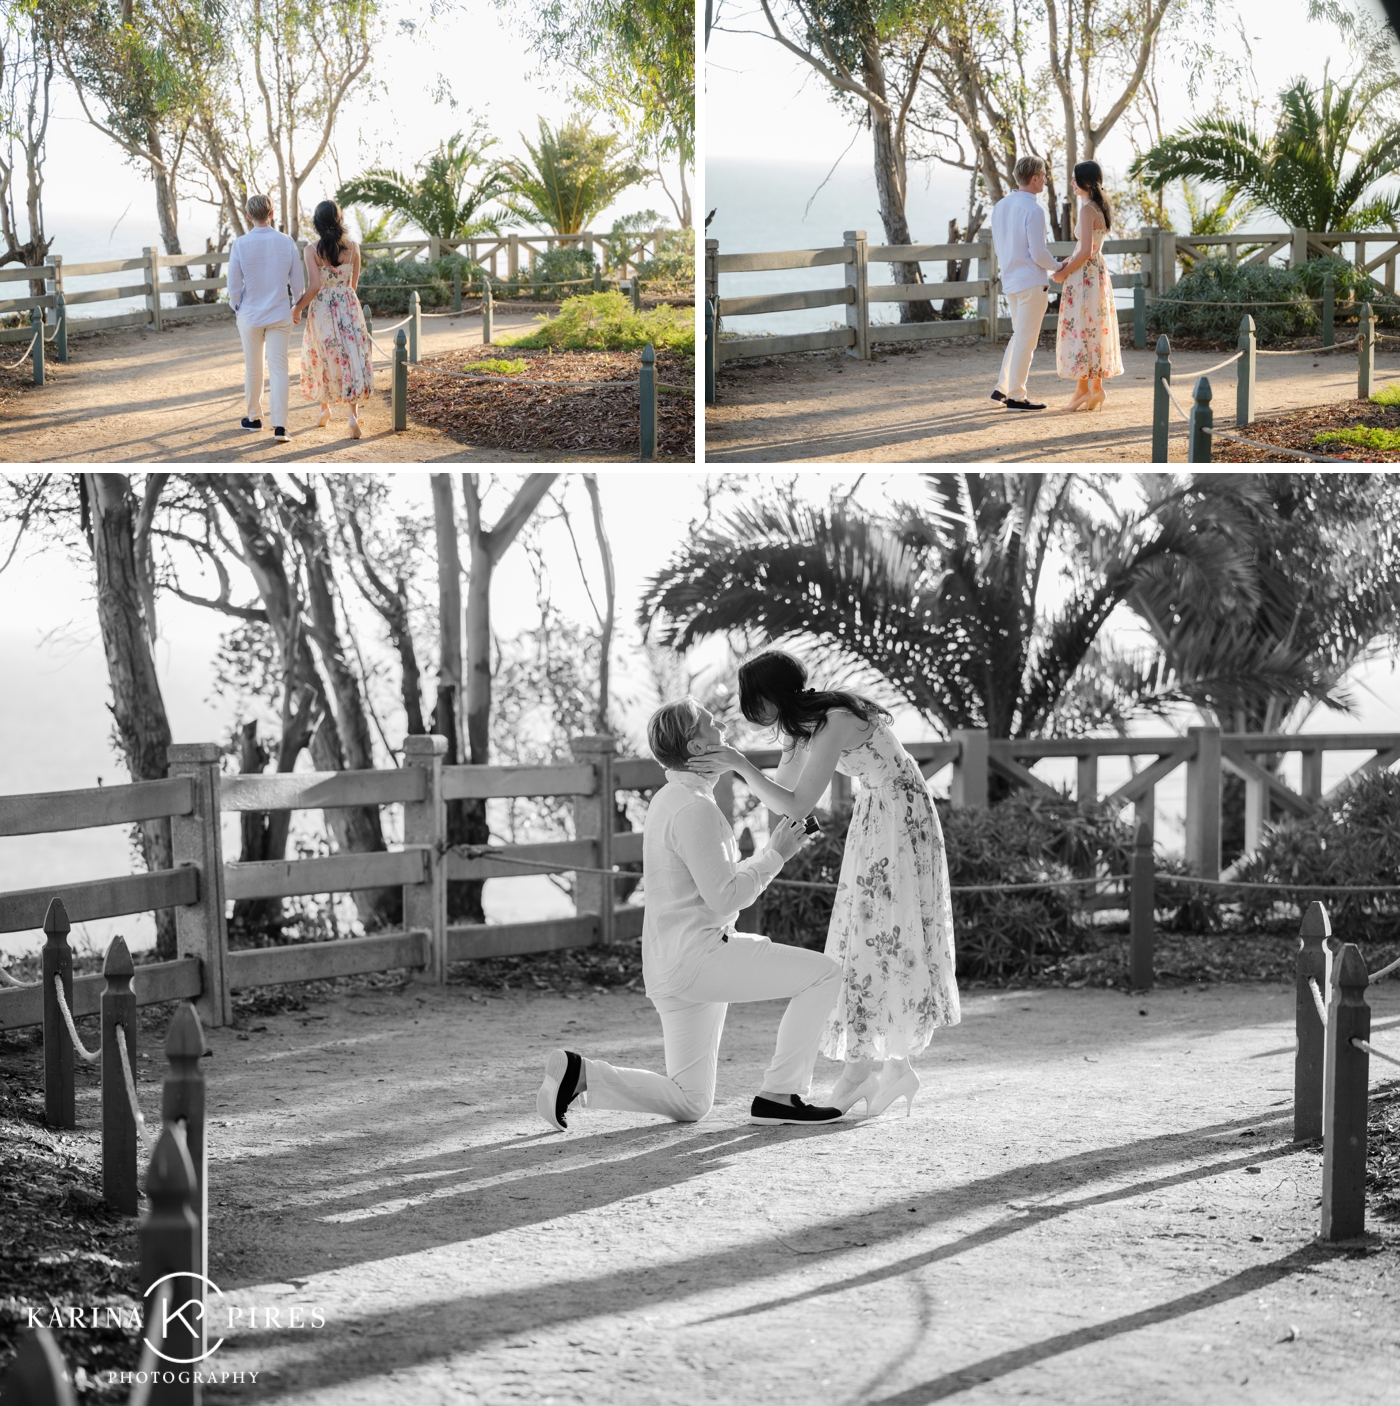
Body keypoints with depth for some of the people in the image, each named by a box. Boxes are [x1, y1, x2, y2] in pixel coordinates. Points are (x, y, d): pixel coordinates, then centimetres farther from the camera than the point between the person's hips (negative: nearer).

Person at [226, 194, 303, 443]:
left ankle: (253, 417, 29)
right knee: (279, 369, 1)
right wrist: (296, 305, 16)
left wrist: (236, 306, 13)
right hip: (280, 315, 0)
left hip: (250, 314, 0)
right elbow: (297, 282, -2)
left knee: (252, 369, 15)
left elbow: (234, 285, -6)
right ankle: (279, 425, -7)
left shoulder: (240, 245, -12)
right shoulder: (286, 242, -9)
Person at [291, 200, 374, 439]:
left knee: (323, 359, 17)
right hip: (349, 307, 2)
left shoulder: (312, 249, -12)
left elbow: (314, 286, -18)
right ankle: (353, 414, -11)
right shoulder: (352, 246, -3)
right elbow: (353, 283, 8)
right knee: (352, 358, 3)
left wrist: (298, 308, -3)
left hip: (322, 309, -2)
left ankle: (325, 408, 31)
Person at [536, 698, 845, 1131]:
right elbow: (725, 897, -18)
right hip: (697, 958, -10)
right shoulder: (694, 809, -16)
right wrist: (774, 855, -8)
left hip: (673, 967, 10)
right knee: (823, 973, -8)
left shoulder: (669, 800, 16)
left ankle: (578, 1074, 1)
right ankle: (780, 1094, -6)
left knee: (688, 1104, 13)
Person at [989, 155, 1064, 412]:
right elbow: (1038, 254, -19)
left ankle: (1003, 388, 18)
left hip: (1009, 280, 8)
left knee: (1020, 335, 20)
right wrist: (1058, 266, -2)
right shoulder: (1033, 210, -18)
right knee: (1025, 340, -1)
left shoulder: (1000, 206, 7)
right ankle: (1016, 396, 3)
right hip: (1031, 282, -8)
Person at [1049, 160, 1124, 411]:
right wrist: (1066, 262, 6)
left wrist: (1064, 273, -10)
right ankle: (1096, 388, 13)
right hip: (1097, 274, 10)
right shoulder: (1100, 208, 13)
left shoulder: (1087, 210, -17)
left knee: (1080, 330, -4)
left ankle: (1083, 389, -3)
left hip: (1084, 276, -10)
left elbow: (1086, 252, -20)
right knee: (1095, 330, 11)